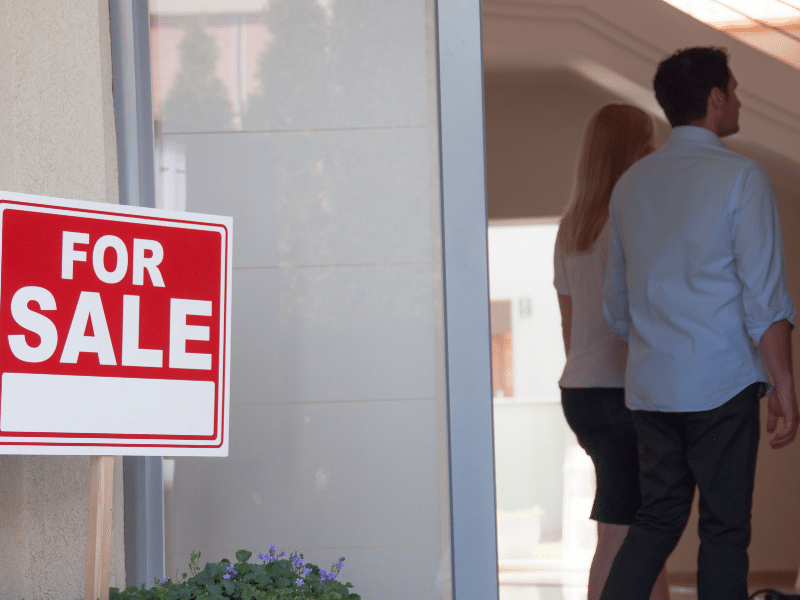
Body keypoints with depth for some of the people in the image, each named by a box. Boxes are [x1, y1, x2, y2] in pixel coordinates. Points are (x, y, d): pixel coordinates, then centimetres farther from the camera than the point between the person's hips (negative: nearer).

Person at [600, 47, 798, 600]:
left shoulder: (631, 184, 12)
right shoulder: (742, 179, -8)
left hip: (649, 387, 6)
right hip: (722, 386, -6)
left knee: (657, 518, 12)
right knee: (724, 528, 2)